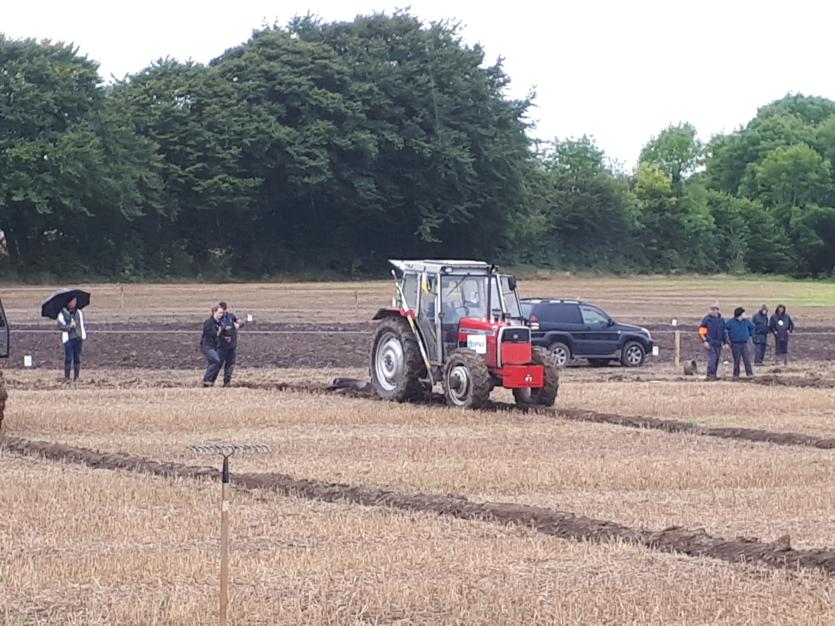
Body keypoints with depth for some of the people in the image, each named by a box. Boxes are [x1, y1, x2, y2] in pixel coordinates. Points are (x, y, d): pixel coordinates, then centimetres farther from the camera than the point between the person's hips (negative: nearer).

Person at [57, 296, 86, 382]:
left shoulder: (79, 313, 13)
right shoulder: (62, 313, 0)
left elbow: (82, 324, 17)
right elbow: (60, 325, -6)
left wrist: (84, 335, 8)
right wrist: (69, 326, -21)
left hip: (78, 338, 4)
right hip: (68, 339, -4)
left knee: (77, 358, 4)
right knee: (68, 358, -8)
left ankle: (76, 377, 9)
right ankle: (66, 377, -2)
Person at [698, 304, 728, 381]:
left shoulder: (721, 320, 13)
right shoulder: (707, 319, -1)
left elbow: (725, 332, 19)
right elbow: (701, 331, -4)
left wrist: (725, 342, 14)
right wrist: (704, 341, -13)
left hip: (718, 343, 5)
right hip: (709, 342, -5)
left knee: (717, 358, 5)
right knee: (712, 357, -17)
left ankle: (714, 375, 13)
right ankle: (710, 375, -18)